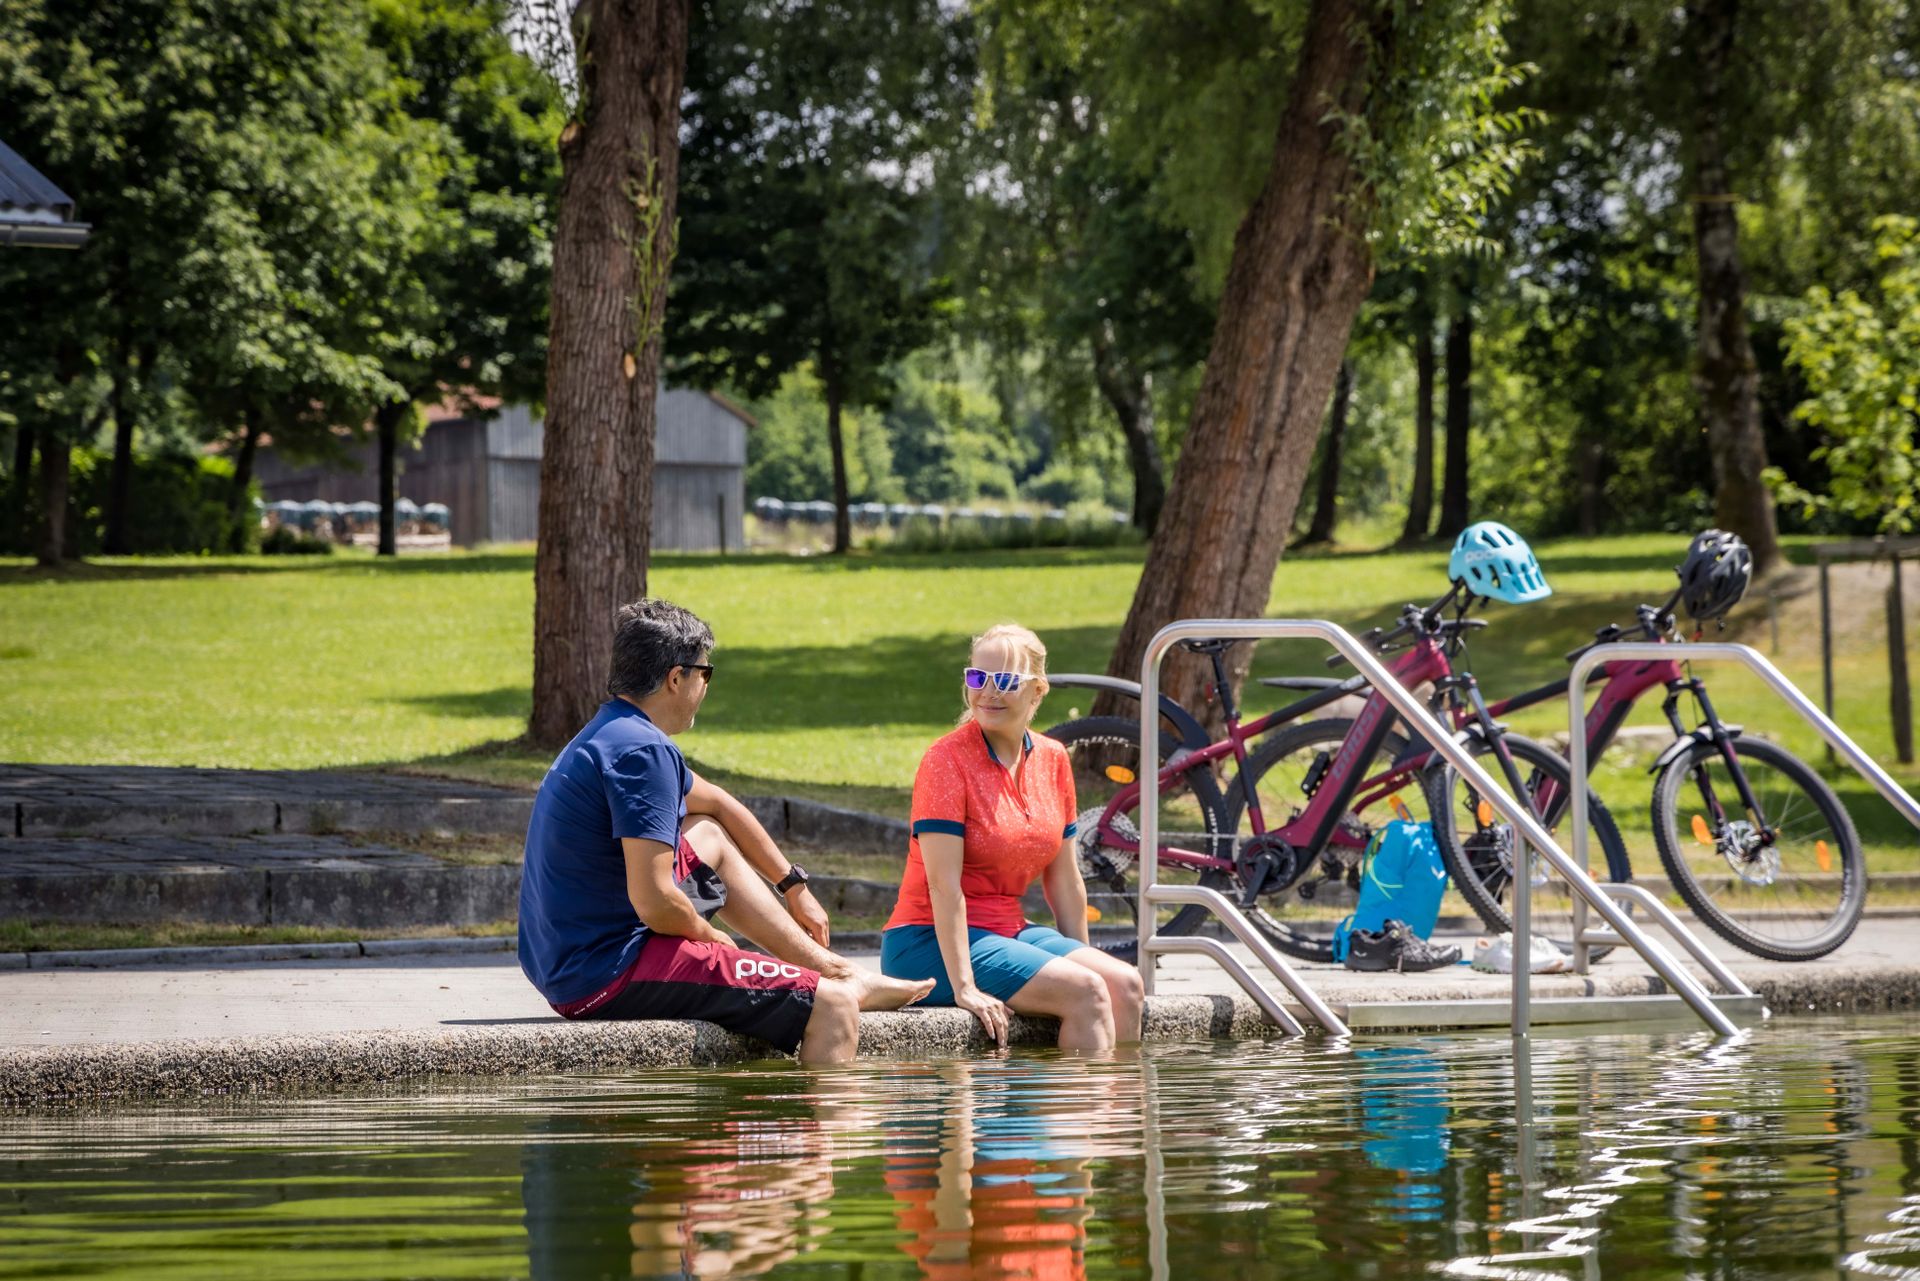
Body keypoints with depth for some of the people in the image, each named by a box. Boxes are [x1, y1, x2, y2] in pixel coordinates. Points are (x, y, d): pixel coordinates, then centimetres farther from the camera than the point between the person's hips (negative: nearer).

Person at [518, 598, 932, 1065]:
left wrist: (794, 887, 38)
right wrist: (709, 936, -4)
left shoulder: (609, 735, 14)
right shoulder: (642, 751, -19)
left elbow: (717, 803, 31)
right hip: (607, 973, -11)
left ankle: (838, 971, 33)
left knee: (708, 836, 31)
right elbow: (656, 904, -25)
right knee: (832, 1007, -12)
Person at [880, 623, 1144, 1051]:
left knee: (1124, 984, -14)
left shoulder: (1052, 760, 7)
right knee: (1083, 992, -22)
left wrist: (1083, 958, 11)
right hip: (933, 941, -7)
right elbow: (944, 884, -18)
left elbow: (1064, 880, 13)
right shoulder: (947, 760, -13)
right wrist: (964, 987, -23)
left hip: (1009, 930, 7)